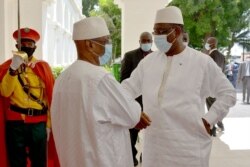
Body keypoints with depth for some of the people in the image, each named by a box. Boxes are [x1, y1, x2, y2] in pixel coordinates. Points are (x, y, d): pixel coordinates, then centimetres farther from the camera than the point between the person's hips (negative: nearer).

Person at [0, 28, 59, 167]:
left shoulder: (43, 67, 3)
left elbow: (50, 97, 3)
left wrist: (49, 123, 1)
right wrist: (13, 68, -24)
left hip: (39, 123, 0)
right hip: (15, 122, 0)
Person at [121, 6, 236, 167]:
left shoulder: (202, 62, -4)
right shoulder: (149, 60, 7)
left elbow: (228, 93, 2)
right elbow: (129, 87, 10)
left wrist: (208, 120, -6)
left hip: (188, 145, -3)